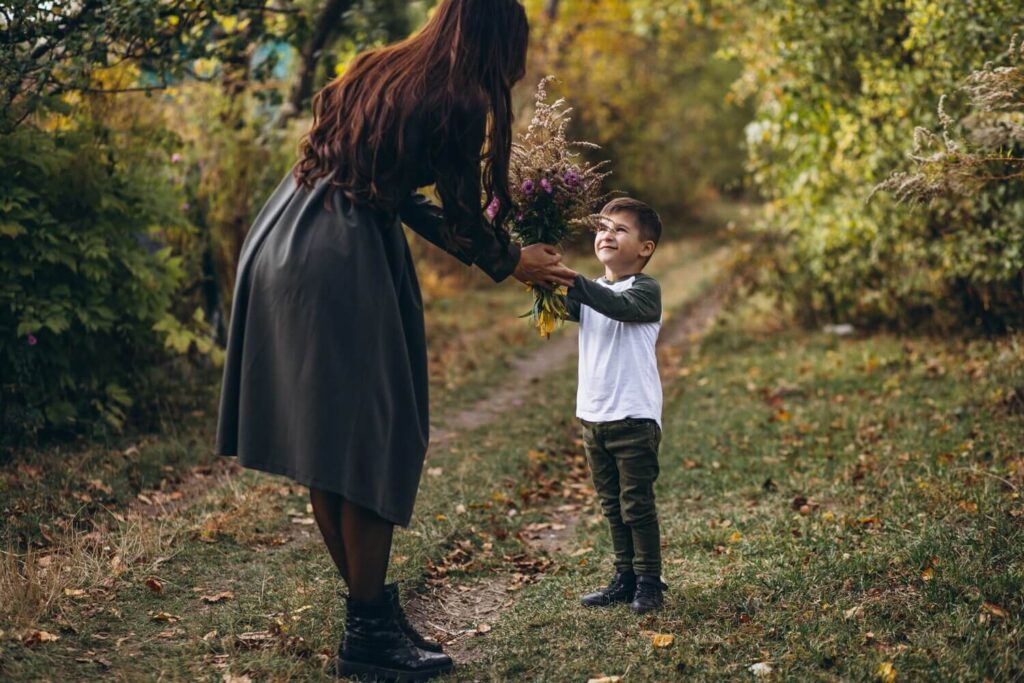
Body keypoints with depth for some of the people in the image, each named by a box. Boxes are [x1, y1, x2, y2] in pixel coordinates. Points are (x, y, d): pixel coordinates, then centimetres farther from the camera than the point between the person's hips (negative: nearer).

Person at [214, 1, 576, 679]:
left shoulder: (379, 69, 17)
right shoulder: (457, 104, -8)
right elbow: (461, 215, 0)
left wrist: (492, 246, 30)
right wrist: (512, 262, 19)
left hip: (280, 245, 9)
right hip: (342, 265, -9)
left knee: (323, 439, 11)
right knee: (370, 440, -1)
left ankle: (370, 609, 23)